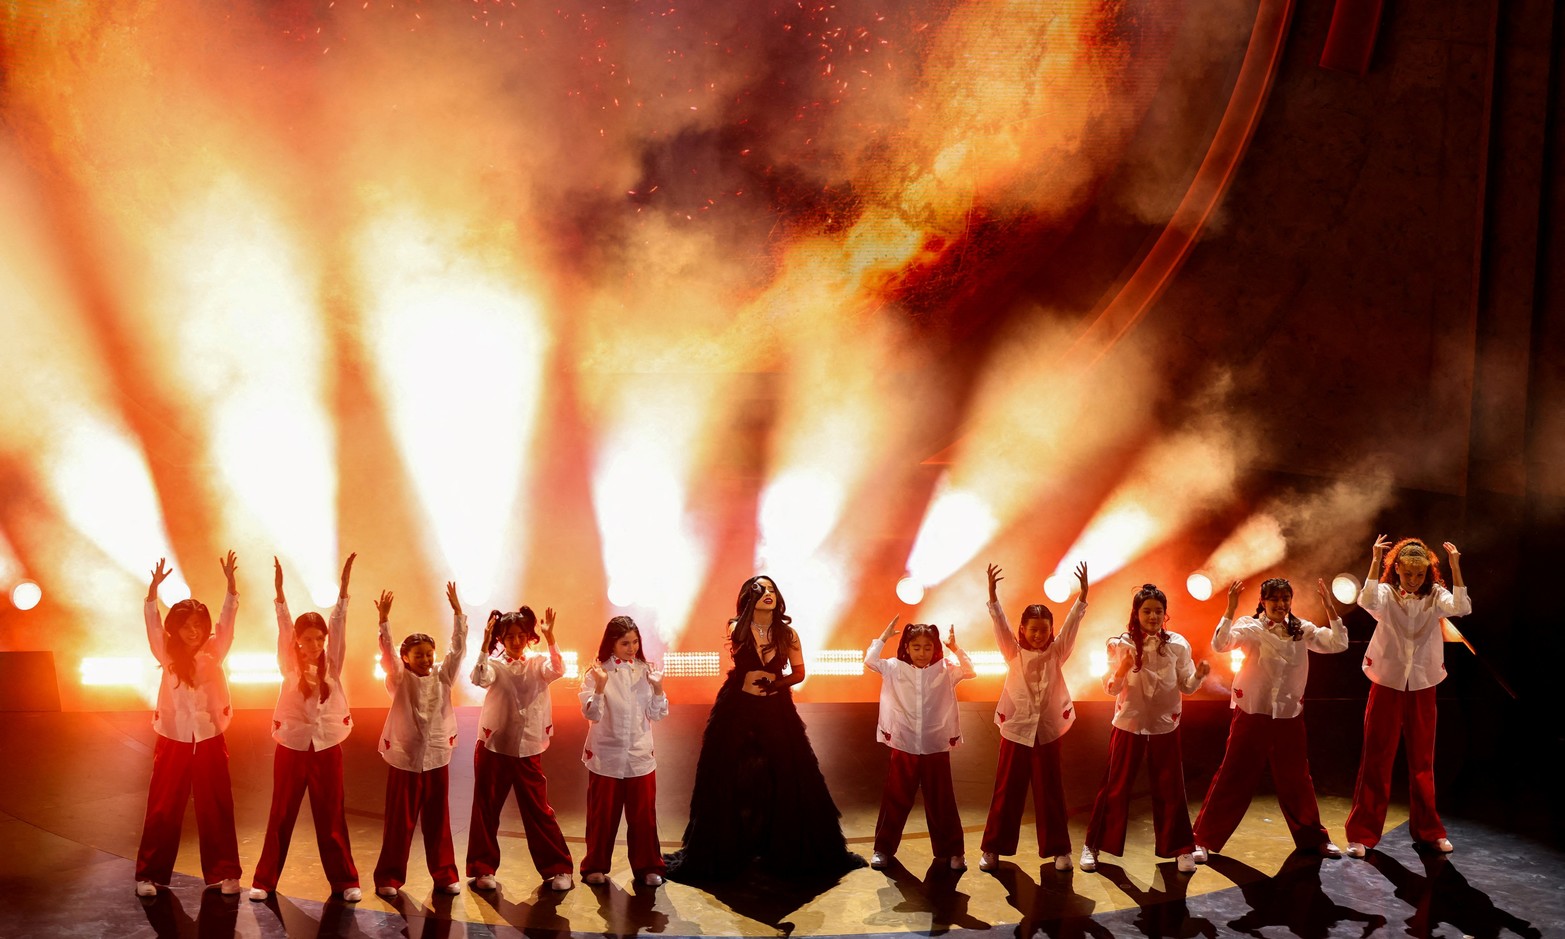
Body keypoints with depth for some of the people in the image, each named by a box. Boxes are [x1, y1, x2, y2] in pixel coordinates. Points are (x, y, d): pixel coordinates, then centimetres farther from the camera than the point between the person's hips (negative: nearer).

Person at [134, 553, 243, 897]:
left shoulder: (214, 652, -1)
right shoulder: (167, 654, -1)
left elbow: (228, 617, -10)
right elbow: (152, 620, -13)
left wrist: (230, 582, -23)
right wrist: (154, 587, -28)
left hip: (210, 739, 0)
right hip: (173, 739, 0)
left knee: (216, 809, 5)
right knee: (163, 808, 4)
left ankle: (224, 873, 13)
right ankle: (149, 874, 13)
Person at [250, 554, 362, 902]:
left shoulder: (332, 664, 0)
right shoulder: (290, 665, -1)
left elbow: (339, 624, -10)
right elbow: (284, 626, -13)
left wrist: (344, 584, -20)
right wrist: (279, 591, -26)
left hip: (327, 748, 0)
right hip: (291, 747, 0)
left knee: (331, 819, 6)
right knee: (280, 817, 6)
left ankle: (345, 881, 14)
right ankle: (264, 880, 16)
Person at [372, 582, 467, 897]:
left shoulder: (442, 677, 4)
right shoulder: (400, 679, -3)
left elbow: (458, 648, -3)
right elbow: (387, 651, -16)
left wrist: (457, 611, -12)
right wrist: (384, 619, -29)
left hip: (437, 759, 3)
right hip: (404, 759, -2)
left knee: (438, 822, 10)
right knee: (399, 823, 3)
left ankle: (445, 875, 18)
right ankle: (388, 877, 13)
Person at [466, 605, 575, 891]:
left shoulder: (537, 665, 0)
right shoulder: (495, 665, -4)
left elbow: (557, 670, -21)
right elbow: (479, 679, -25)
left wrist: (549, 637, -33)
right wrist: (485, 645, -33)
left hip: (528, 749, 0)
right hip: (493, 747, 0)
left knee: (538, 810, 5)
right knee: (486, 810, 7)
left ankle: (557, 868, 14)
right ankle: (483, 868, 19)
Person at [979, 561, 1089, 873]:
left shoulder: (1057, 652, 1)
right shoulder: (1014, 652, -1)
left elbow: (1072, 622, -10)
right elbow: (1000, 622, -13)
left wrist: (1083, 593, -22)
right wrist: (992, 593, -27)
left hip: (1048, 731, 1)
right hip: (1016, 729, -1)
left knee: (1050, 792, 7)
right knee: (1007, 791, 5)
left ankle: (1059, 849, 14)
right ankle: (992, 848, 12)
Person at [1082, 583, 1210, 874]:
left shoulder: (1177, 644, -5)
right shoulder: (1121, 644, -9)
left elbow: (1186, 686, -1)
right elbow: (1111, 689, -8)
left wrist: (1199, 675, -22)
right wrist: (1121, 671, -28)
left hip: (1165, 725, 1)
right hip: (1128, 723, -1)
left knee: (1170, 788, 9)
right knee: (1115, 786, 5)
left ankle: (1181, 848, 21)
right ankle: (1093, 845, 16)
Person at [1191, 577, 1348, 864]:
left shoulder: (1302, 630, 3)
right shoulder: (1250, 627, -8)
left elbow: (1338, 644, -6)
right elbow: (1220, 644, -24)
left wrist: (1329, 608, -14)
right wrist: (1230, 609, -34)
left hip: (1289, 716, 3)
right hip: (1252, 714, -3)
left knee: (1296, 780, 17)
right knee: (1233, 778, 0)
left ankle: (1313, 837, 34)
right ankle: (1203, 839, 9)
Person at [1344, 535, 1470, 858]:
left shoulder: (1435, 595, -2)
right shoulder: (1386, 593, -6)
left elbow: (1461, 608, -22)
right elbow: (1368, 602, -30)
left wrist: (1455, 566, -26)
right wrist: (1375, 562, -31)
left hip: (1422, 688, 2)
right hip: (1387, 685, -2)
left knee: (1423, 762, 12)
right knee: (1376, 761, 2)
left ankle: (1428, 829, 25)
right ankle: (1363, 833, 7)